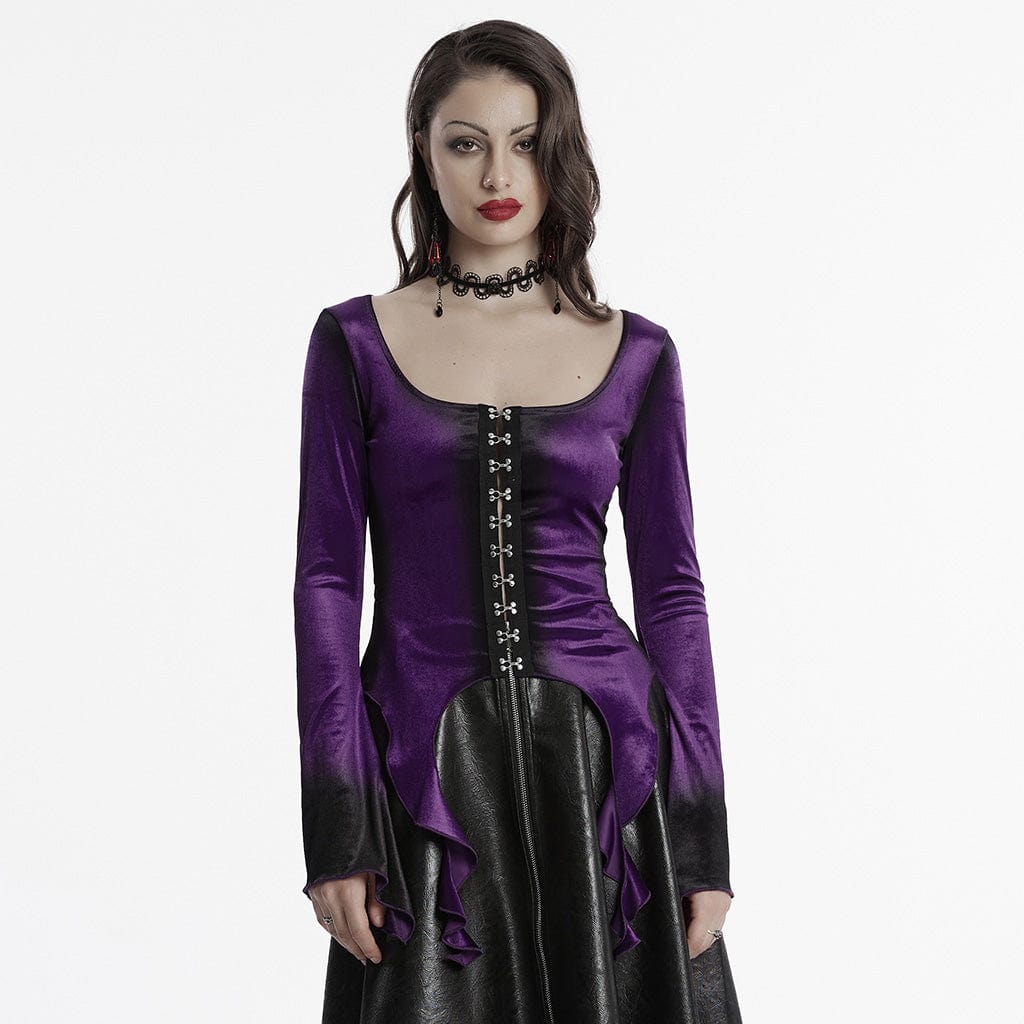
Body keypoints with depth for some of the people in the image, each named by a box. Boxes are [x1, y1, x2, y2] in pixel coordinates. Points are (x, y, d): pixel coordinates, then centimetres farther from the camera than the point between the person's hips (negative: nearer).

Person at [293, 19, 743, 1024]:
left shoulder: (637, 355, 4)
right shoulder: (355, 341, 2)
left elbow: (671, 591, 4)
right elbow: (327, 580, -1)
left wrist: (702, 842, 0)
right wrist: (335, 829, -8)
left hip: (601, 760, 1)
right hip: (428, 766, -1)